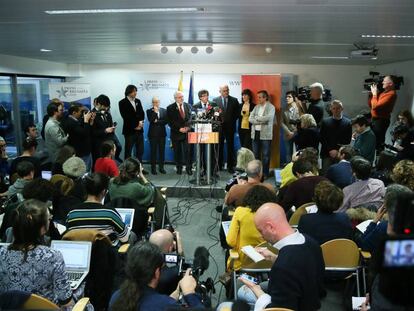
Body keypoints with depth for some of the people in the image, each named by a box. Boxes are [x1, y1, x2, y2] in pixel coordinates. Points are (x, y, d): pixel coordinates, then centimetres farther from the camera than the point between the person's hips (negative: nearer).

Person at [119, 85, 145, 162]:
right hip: (129, 130, -5)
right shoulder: (122, 103, -4)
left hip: (139, 130, 5)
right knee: (128, 152, 1)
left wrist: (140, 122, -9)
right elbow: (125, 117, -11)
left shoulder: (138, 101, 13)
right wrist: (135, 126, -11)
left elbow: (142, 113, 10)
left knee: (140, 151, 8)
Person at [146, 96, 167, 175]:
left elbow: (165, 121, -1)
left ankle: (161, 167, 13)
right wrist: (155, 112, -14)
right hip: (153, 134, -2)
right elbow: (151, 120, -12)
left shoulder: (164, 110, 10)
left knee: (162, 151, 4)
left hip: (162, 133, 2)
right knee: (153, 151, 0)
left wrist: (157, 121, -9)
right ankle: (153, 168, 7)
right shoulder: (149, 111, 4)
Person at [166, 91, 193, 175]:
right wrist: (179, 129, -13)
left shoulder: (188, 106, 9)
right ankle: (179, 168, 19)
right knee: (177, 152, 6)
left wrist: (187, 127, -12)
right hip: (176, 133, -1)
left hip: (187, 132, 1)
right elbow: (170, 122, -5)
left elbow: (190, 118, 5)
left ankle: (189, 168, 4)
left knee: (188, 151, -5)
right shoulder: (170, 108, 0)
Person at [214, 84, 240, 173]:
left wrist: (232, 121, -3)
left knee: (230, 147, 3)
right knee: (219, 147, 6)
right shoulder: (215, 100, 3)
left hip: (230, 127, 0)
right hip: (219, 126, 0)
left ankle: (230, 166, 10)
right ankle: (219, 165, 16)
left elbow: (237, 113, 5)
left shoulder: (234, 100, 4)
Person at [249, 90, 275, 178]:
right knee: (256, 154, 11)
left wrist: (257, 118, -7)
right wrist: (261, 121, -12)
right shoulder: (256, 107, 13)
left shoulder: (271, 107, -3)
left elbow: (268, 117, -20)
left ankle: (265, 173, 9)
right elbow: (250, 119, 3)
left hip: (265, 134, -5)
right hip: (255, 133, 5)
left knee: (265, 155, 1)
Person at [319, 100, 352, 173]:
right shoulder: (325, 122, 8)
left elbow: (348, 140, 1)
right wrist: (330, 150, -8)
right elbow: (322, 139, 3)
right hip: (327, 154, 1)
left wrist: (337, 150, -10)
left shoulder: (347, 122, 6)